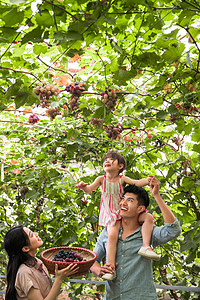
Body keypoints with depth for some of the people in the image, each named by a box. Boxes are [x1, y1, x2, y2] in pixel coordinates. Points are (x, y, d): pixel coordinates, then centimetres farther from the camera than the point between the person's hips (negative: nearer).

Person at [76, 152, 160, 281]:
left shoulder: (122, 179, 1)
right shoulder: (102, 179, 2)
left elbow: (137, 183, -13)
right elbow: (90, 189, -10)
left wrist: (147, 180, -35)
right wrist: (84, 187, -34)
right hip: (111, 215, -2)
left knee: (148, 217, -14)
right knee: (112, 235, -28)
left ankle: (146, 246, -19)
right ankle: (111, 268, -26)